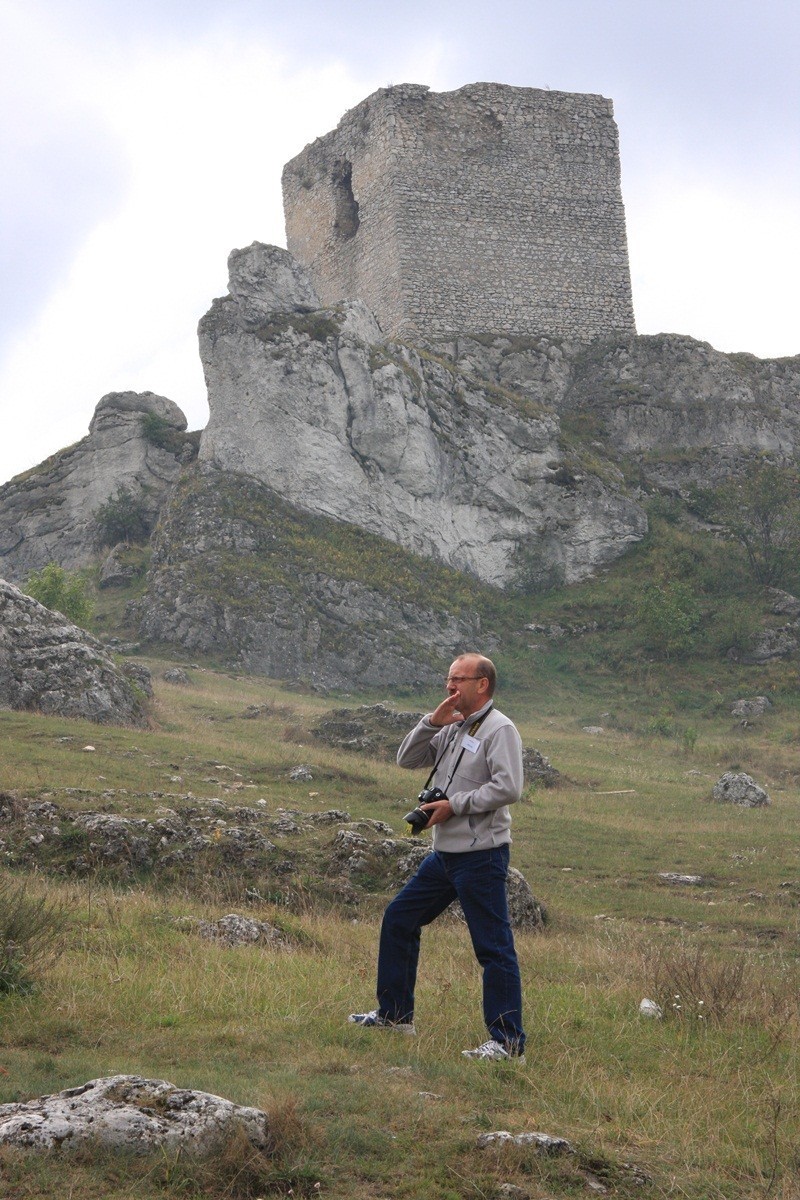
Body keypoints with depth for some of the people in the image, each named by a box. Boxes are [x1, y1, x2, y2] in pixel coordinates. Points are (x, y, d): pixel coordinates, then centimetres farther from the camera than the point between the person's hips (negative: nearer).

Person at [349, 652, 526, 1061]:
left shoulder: (499, 729, -11)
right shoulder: (452, 728, 16)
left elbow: (508, 788, -21)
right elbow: (407, 759, 12)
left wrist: (454, 804, -17)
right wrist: (432, 722, -2)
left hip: (481, 855, -10)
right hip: (445, 854, 10)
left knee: (494, 947, -7)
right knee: (399, 919, 15)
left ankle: (507, 1041, -3)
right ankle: (395, 1013, 27)